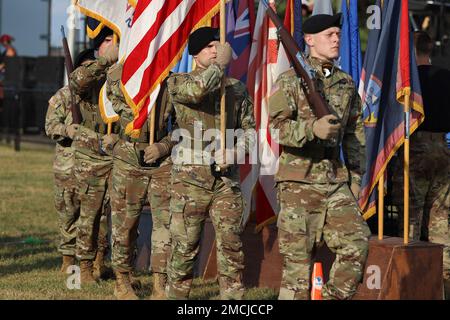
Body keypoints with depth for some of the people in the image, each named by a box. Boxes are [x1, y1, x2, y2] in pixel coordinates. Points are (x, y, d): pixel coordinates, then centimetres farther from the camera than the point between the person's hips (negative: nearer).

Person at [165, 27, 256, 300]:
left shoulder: (237, 88, 13)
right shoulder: (178, 82, 3)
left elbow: (250, 129, 13)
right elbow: (197, 90, -21)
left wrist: (236, 150, -6)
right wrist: (220, 64, -9)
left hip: (227, 178, 3)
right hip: (190, 177, -3)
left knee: (231, 243, 2)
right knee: (185, 244, 0)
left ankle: (233, 295, 9)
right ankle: (177, 293, 11)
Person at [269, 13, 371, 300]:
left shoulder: (346, 83, 13)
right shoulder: (290, 81, -3)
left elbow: (355, 133, 19)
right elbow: (278, 126, -14)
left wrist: (356, 176, 13)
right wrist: (312, 128, -31)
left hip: (336, 181, 5)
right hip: (299, 181, -5)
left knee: (357, 242, -6)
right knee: (297, 254, -2)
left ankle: (335, 296, 7)